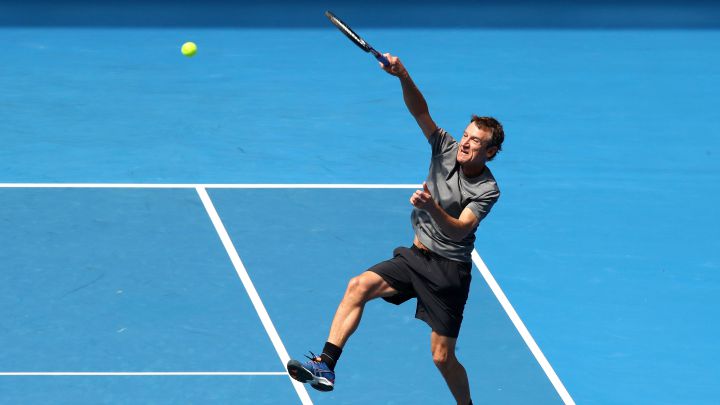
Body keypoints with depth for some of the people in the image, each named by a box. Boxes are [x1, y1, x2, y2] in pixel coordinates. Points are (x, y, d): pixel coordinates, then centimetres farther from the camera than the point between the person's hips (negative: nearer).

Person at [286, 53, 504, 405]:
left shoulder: (487, 190, -14)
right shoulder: (447, 149, -2)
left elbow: (459, 230, -26)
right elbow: (420, 111, -13)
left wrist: (432, 208, -44)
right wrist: (403, 77, -30)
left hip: (448, 270, -5)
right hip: (415, 256, 5)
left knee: (443, 358, -4)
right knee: (359, 286, -17)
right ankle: (326, 365, -23)